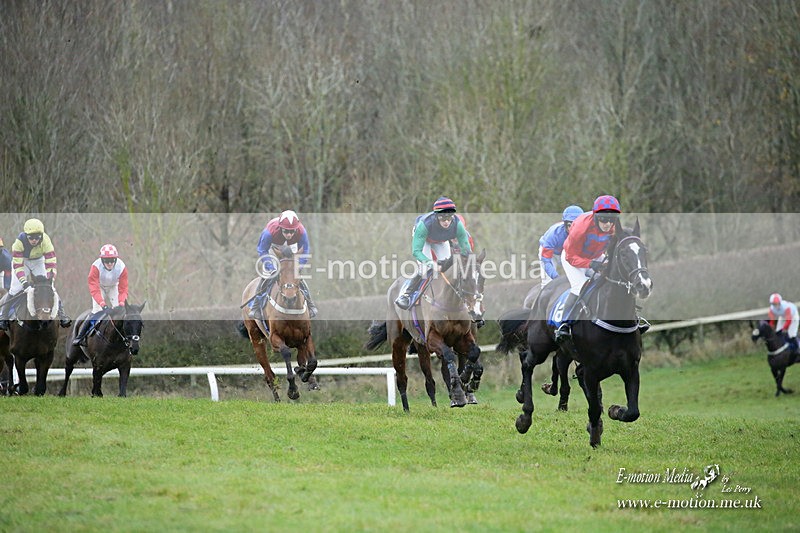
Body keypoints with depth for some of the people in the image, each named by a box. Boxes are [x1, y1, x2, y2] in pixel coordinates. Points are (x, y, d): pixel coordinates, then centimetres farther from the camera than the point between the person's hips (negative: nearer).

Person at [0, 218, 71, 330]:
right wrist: (24, 281, -45)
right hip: (22, 261, -1)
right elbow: (17, 265, -34)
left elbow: (51, 263, -31)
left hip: (38, 261, 1)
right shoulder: (19, 242, -35)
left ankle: (62, 315, 6)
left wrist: (50, 279, -44)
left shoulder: (45, 241, -32)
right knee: (16, 289, -14)